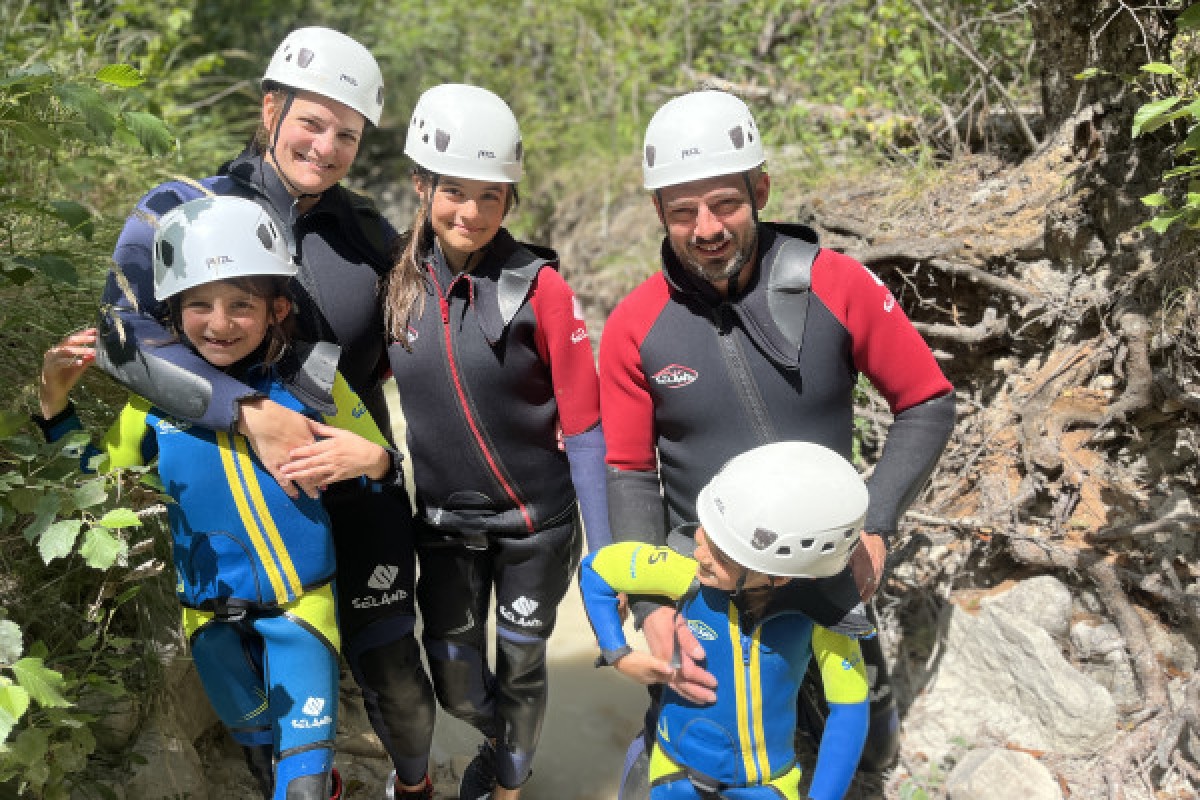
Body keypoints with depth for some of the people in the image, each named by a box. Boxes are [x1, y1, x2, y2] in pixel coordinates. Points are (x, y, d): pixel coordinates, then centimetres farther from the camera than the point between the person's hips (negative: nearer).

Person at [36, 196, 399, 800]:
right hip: (214, 616, 3)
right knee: (261, 750, 25)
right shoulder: (156, 397, -8)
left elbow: (375, 461, -4)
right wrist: (55, 402, -8)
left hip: (301, 606, -2)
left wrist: (373, 461, -28)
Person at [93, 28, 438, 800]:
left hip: (356, 484, 2)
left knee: (391, 669, 7)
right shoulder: (182, 211, -7)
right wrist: (250, 412, -33)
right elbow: (125, 334, -21)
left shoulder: (367, 233, 2)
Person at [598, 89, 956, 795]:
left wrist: (876, 525, -14)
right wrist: (650, 606, -15)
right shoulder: (635, 327, -12)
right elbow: (631, 476, -6)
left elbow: (929, 404, -5)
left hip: (827, 569, 1)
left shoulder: (835, 285, -14)